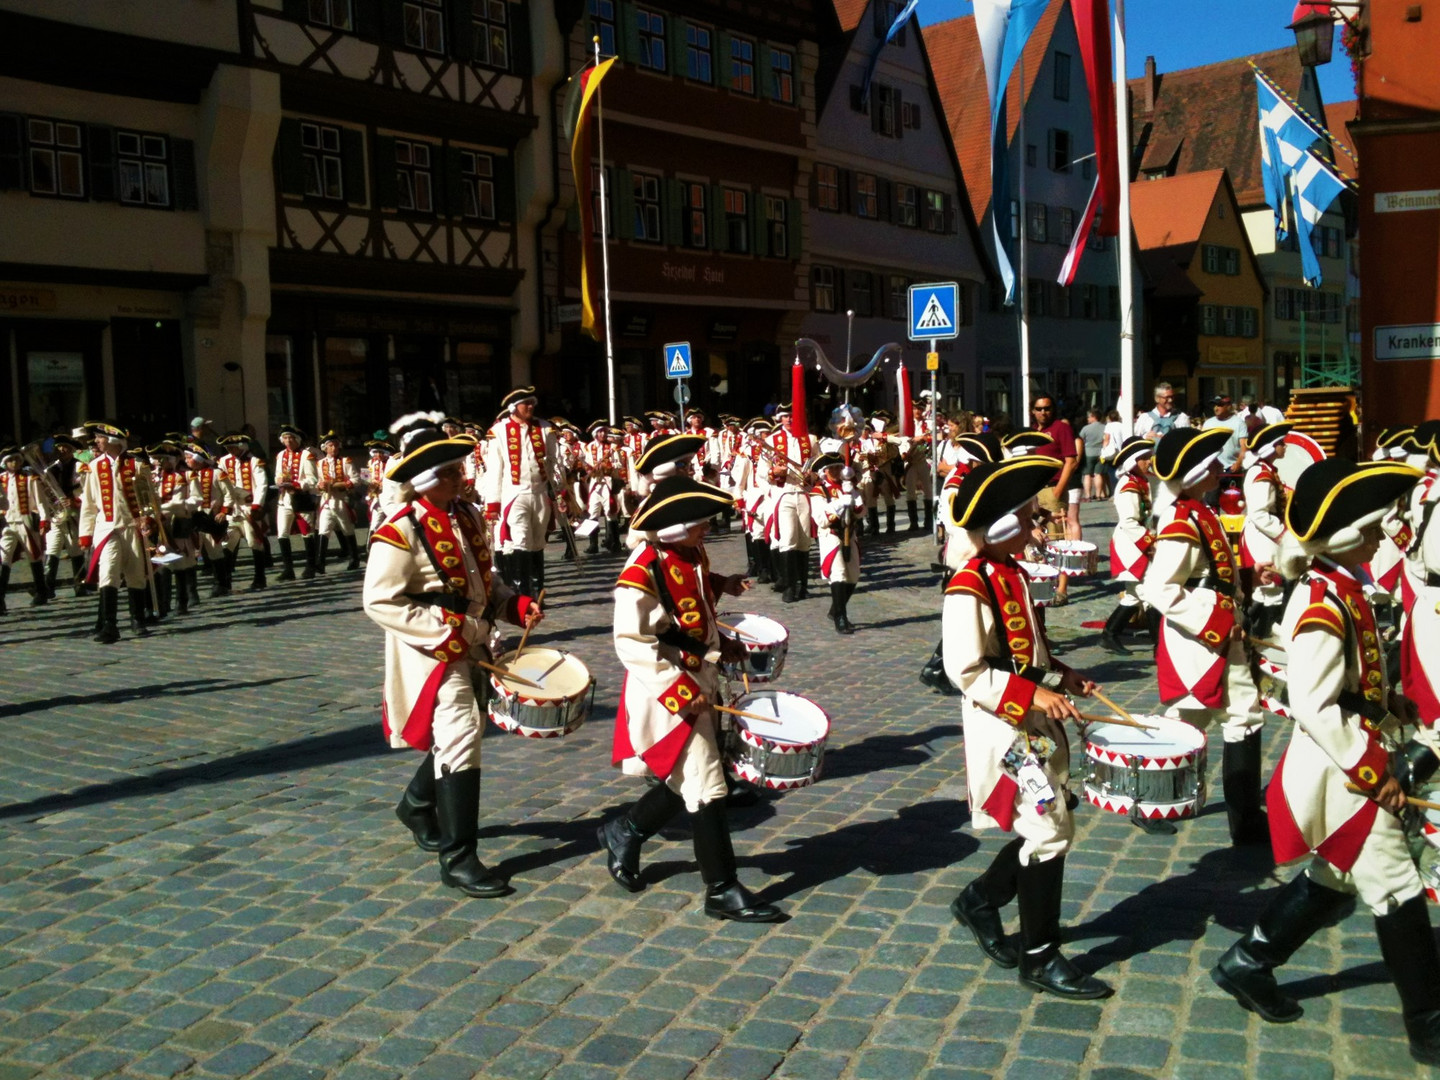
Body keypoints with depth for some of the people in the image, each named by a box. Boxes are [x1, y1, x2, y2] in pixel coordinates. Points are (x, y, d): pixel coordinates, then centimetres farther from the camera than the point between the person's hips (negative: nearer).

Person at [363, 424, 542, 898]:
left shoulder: (470, 517, 7)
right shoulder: (399, 532, -17)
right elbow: (379, 602, -19)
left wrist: (516, 605, 0)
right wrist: (446, 630, -23)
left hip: (473, 647, 8)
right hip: (432, 655, -8)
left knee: (458, 735, 21)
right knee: (460, 740, -13)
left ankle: (416, 805, 48)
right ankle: (458, 857, -4)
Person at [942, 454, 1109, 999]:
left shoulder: (1014, 574, 10)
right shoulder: (968, 589, -19)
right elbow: (965, 670, -22)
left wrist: (1064, 678, 7)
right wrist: (1034, 694, -24)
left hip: (1036, 724, 9)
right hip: (1004, 729, -9)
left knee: (1046, 829, 15)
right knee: (1048, 833, -5)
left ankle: (980, 900, 34)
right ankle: (1040, 958, 10)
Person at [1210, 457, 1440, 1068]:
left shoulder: (1339, 588, 6)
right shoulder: (1326, 603, -23)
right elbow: (1313, 708, -26)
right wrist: (1374, 773, -20)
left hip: (1353, 763, 10)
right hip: (1344, 773, -10)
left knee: (1331, 879, 20)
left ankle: (1248, 965, 30)